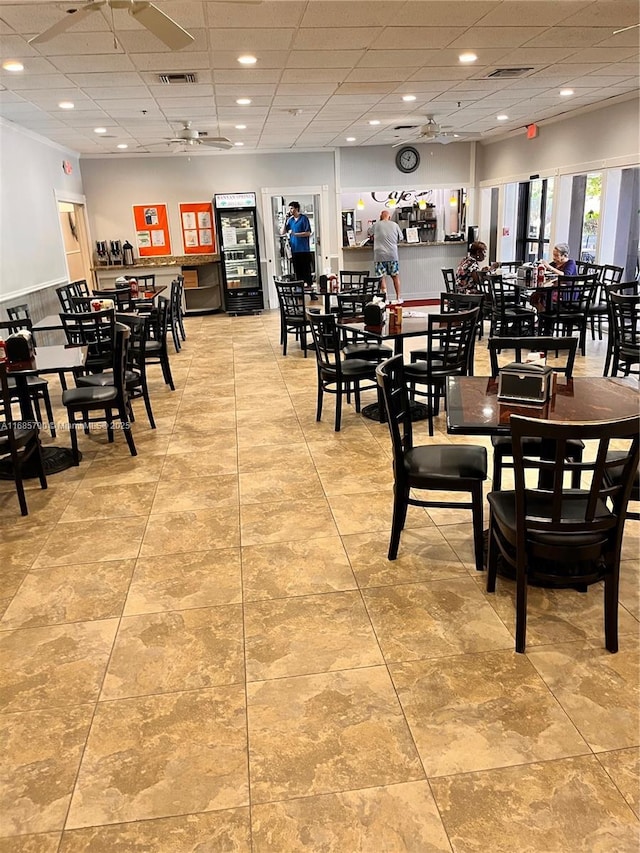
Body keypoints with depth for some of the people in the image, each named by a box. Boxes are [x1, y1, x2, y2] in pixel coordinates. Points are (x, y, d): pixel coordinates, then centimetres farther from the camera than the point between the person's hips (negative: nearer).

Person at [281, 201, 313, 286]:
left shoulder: (304, 218, -3)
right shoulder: (290, 220, 12)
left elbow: (308, 233, -10)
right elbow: (282, 232, 9)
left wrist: (295, 234, -15)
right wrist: (285, 222, -4)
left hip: (304, 249, -5)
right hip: (294, 250, 5)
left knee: (306, 269, -3)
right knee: (297, 270, 8)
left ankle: (309, 285, 2)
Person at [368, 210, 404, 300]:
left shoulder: (376, 225, 4)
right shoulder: (395, 225, 6)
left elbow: (370, 233, 21)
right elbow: (400, 238, 14)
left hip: (379, 255, -1)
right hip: (392, 255, 1)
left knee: (382, 277, 1)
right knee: (395, 276, 10)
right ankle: (398, 298, 13)